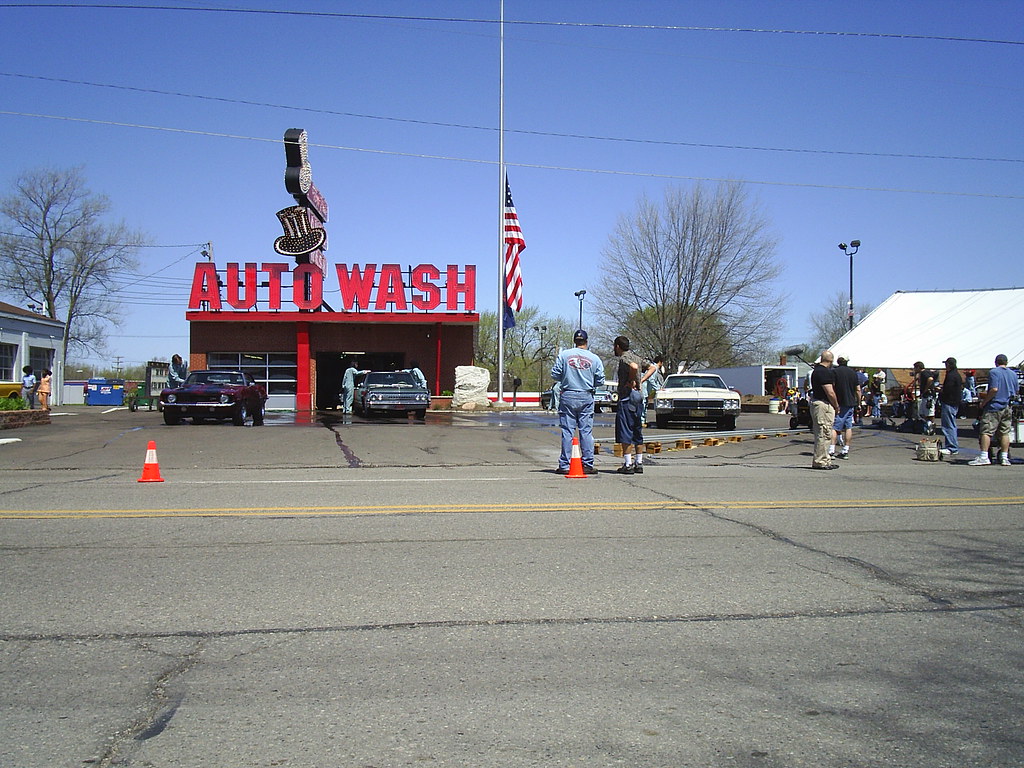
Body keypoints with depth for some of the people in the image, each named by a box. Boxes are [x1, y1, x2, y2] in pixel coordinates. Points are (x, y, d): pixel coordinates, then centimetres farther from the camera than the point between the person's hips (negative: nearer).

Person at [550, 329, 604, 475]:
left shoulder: (564, 355, -2)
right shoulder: (594, 358, 1)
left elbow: (555, 375, -1)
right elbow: (600, 381, 2)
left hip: (568, 397, 0)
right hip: (586, 398, 1)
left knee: (567, 431, 2)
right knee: (586, 431, 5)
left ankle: (565, 465, 2)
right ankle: (587, 465, 5)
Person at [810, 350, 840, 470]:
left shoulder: (816, 370, 15)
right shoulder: (824, 372, -17)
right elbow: (830, 393, -19)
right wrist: (837, 406, -4)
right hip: (824, 405, -10)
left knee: (823, 434, 15)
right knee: (824, 434, -6)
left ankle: (825, 460, 22)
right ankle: (820, 461, -3)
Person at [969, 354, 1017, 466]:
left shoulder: (994, 372, -8)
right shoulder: (1013, 374, 11)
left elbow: (994, 389, -19)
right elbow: (1016, 391, 17)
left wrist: (984, 401, -10)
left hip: (994, 406, -6)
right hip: (1007, 408, 6)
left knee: (986, 431, -6)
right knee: (1005, 433, 9)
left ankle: (984, 457, -12)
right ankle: (1004, 458, 8)